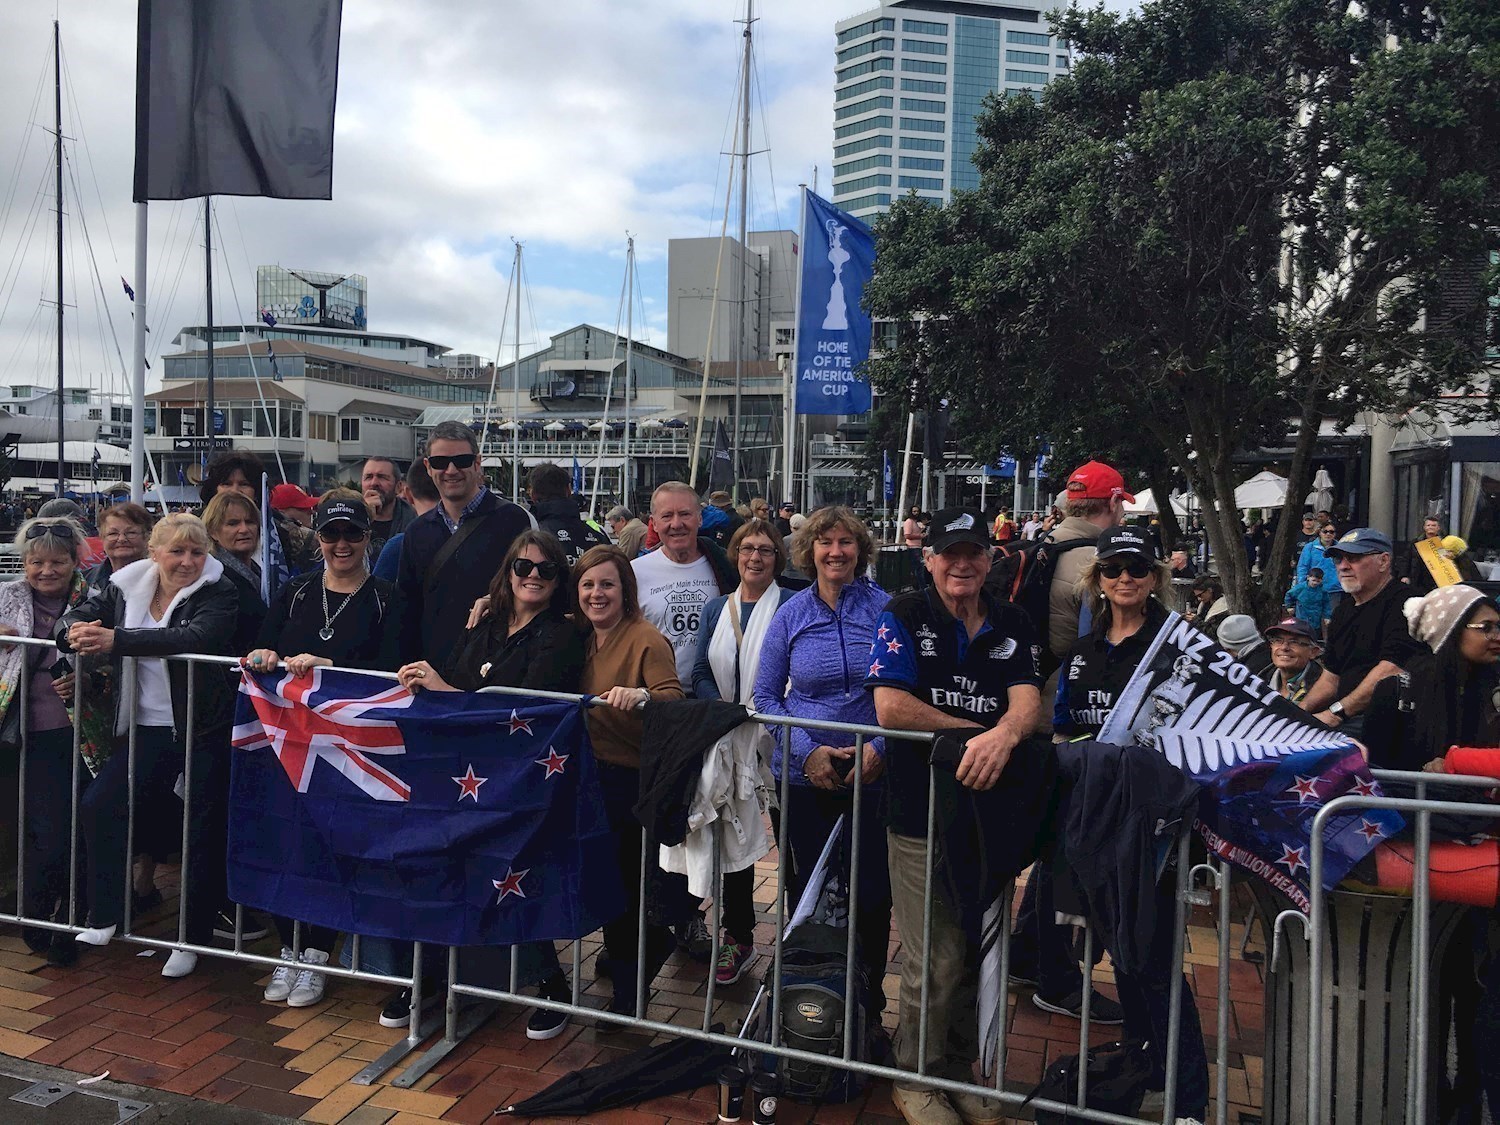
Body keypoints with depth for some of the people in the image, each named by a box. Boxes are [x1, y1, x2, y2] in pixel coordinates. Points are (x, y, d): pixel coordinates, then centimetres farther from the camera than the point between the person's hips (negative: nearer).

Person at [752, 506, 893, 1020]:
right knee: (810, 890, 9)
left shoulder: (886, 609, -3)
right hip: (804, 775, 1)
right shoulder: (791, 614, 2)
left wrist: (880, 747, -13)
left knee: (873, 892, 3)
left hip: (874, 773, -1)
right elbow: (765, 695, 4)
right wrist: (807, 750, -9)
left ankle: (869, 1005, 23)